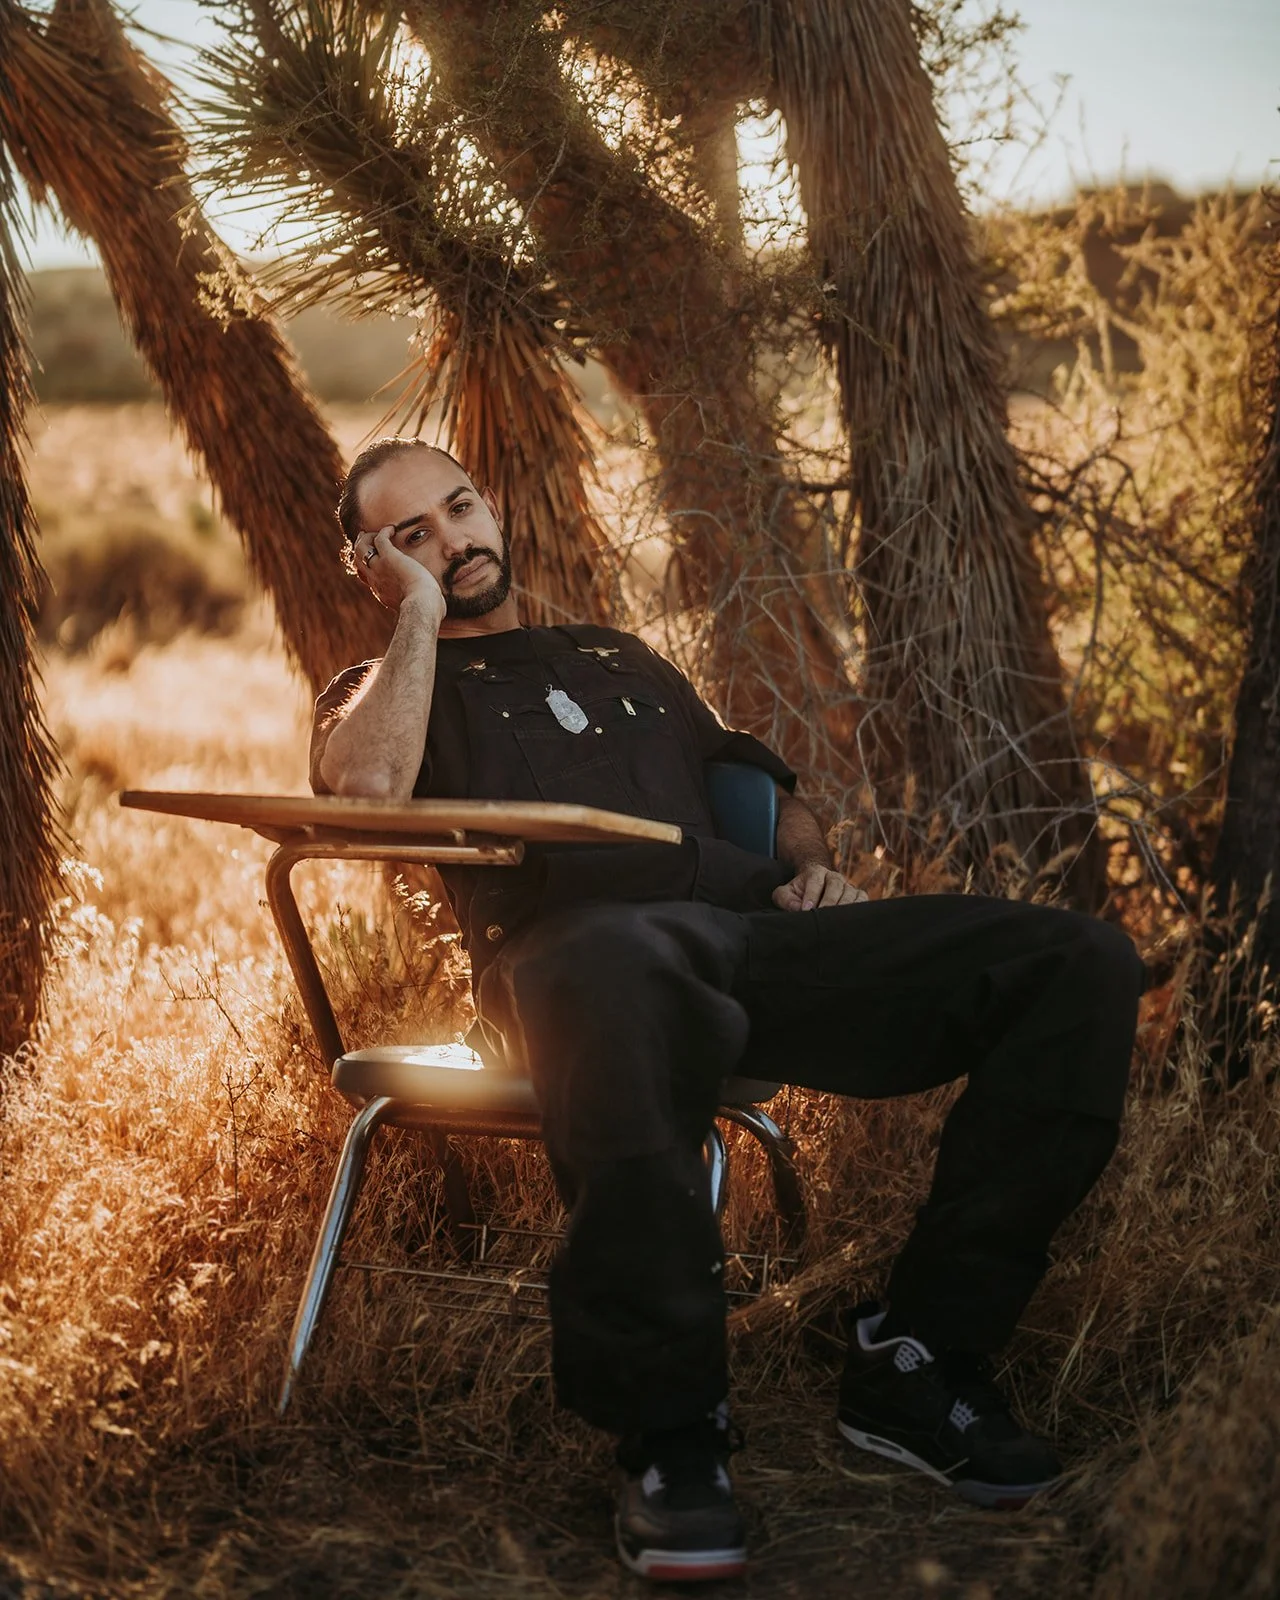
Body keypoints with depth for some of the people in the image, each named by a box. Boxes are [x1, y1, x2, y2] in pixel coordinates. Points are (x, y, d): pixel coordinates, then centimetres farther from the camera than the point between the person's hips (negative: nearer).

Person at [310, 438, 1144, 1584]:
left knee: (1081, 964, -15)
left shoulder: (623, 662, 38)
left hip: (755, 930, 6)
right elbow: (366, 783, -3)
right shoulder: (384, 690, 23)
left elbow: (764, 786, 40)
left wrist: (812, 862, 17)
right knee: (622, 971, -47)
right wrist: (423, 612, 10)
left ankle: (916, 1361, -13)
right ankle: (669, 1431, -32)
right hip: (583, 942, -5)